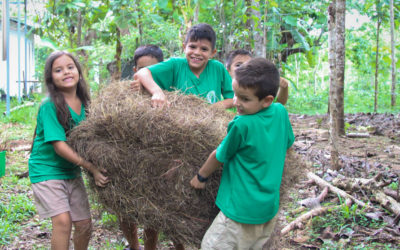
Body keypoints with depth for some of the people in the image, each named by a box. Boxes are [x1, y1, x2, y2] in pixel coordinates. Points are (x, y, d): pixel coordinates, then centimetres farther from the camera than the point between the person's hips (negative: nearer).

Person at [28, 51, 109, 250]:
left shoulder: (81, 103, 2)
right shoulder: (50, 106, -18)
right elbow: (59, 146, -22)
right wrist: (91, 167, -26)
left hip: (71, 171, 6)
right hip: (46, 170, -6)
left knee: (84, 224, 7)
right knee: (63, 220, -18)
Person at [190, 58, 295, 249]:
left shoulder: (242, 125, -23)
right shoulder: (280, 112, -5)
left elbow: (219, 156, -7)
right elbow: (287, 143, 14)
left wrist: (200, 176, 10)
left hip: (242, 212, -8)